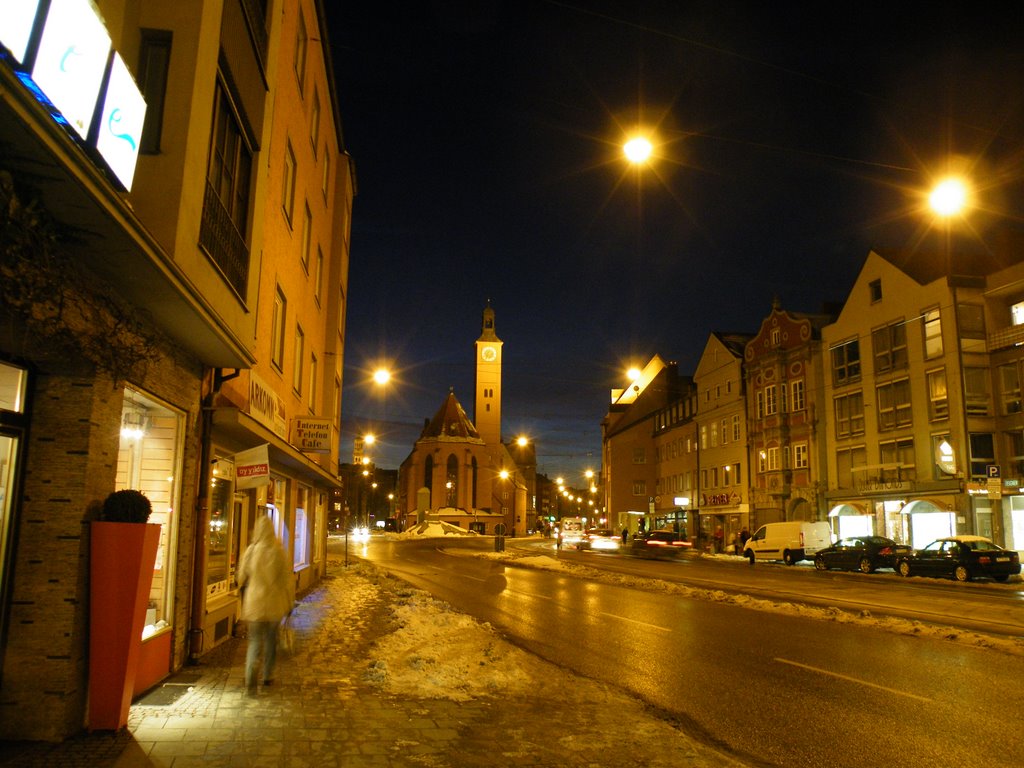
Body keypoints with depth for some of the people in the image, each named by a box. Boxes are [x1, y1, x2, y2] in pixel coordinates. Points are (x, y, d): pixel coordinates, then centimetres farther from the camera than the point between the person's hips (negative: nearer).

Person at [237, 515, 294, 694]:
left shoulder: (251, 550, -7)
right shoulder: (278, 551, -8)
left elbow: (242, 577, 4)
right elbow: (287, 578, -4)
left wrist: (244, 599, 24)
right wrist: (289, 602, 7)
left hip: (254, 600, 0)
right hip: (274, 601, 0)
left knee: (255, 640, 5)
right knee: (271, 639, 17)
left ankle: (250, 677, -13)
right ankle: (267, 676, 27)